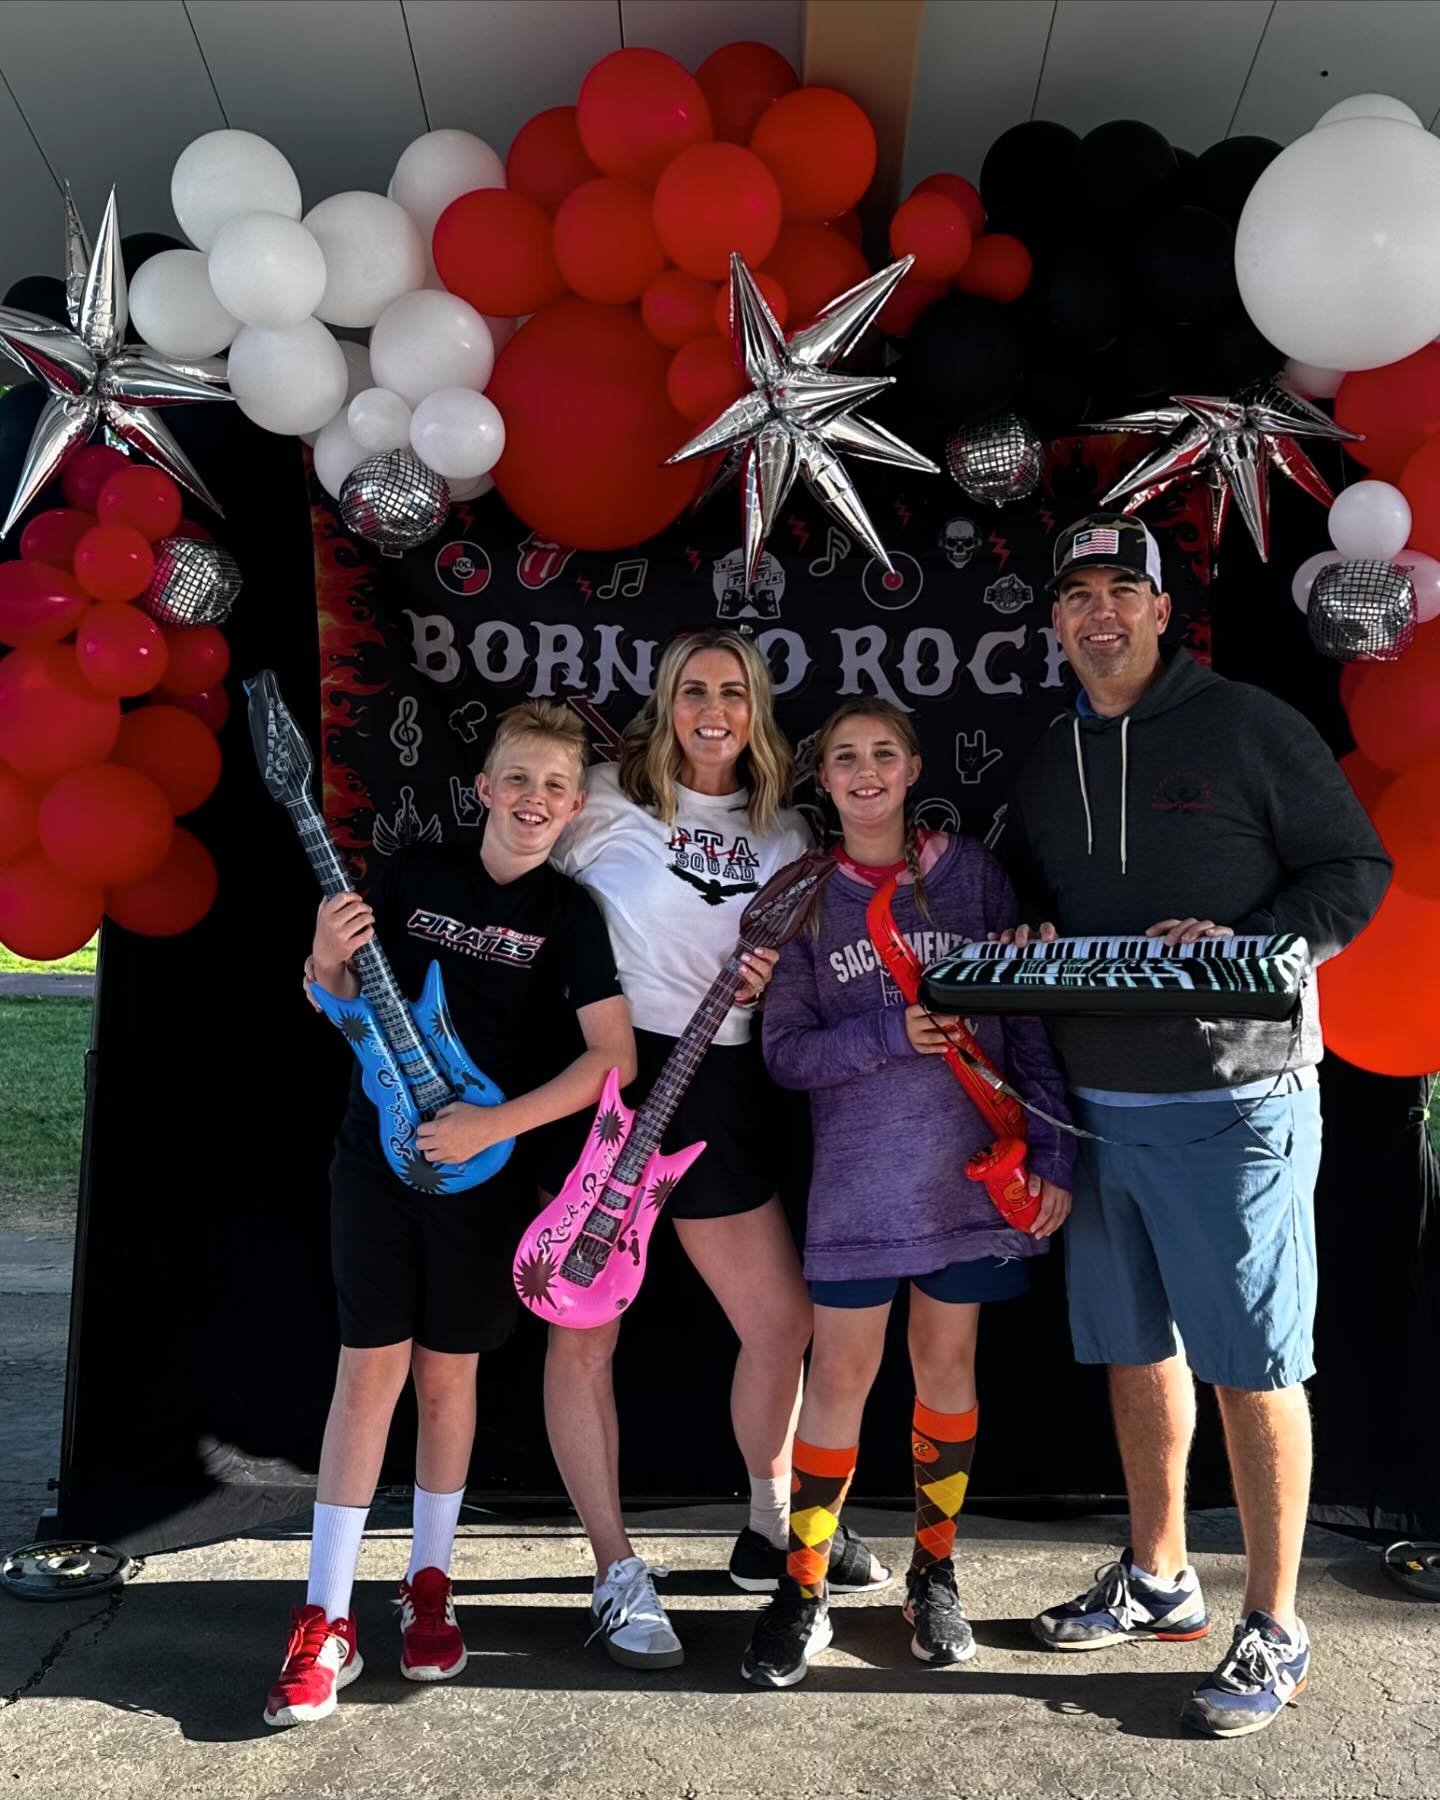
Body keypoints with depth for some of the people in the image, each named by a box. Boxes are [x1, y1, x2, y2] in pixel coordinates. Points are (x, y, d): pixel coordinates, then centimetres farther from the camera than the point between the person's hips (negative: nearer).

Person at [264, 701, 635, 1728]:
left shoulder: (569, 913, -5)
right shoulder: (414, 875, 1)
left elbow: (615, 1055, -12)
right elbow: (344, 1003, 10)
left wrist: (495, 1125, -18)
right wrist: (328, 965, -14)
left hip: (486, 1173, -1)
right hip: (377, 1159, 1)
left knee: (448, 1374, 10)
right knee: (369, 1370, 1)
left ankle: (429, 1583, 30)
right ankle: (327, 1617, 11)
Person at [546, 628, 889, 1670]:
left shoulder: (785, 834, 10)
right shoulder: (611, 801, -2)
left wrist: (767, 984, -5)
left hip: (721, 1088, 4)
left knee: (784, 1321, 10)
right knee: (585, 1337, 2)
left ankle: (772, 1533, 35)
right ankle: (619, 1577, 19)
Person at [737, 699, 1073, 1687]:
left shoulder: (973, 872, 2)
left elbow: (1030, 1021, 1)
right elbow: (786, 1052, -2)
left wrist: (1053, 1154, -3)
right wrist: (891, 1032, -16)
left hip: (970, 1168, 1)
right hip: (858, 1175, -1)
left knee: (948, 1363, 13)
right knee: (841, 1374, 2)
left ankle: (936, 1572, 31)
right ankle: (804, 1589, 19)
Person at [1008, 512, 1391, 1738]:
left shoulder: (1248, 726, -4)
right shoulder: (1049, 763, 13)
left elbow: (1357, 868, -4)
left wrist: (1248, 941, -19)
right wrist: (1027, 941, -1)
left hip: (1234, 1097, -6)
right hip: (1099, 1101, 6)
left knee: (1253, 1364, 2)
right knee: (1135, 1347, 15)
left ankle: (1273, 1630, 17)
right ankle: (1158, 1579, 33)